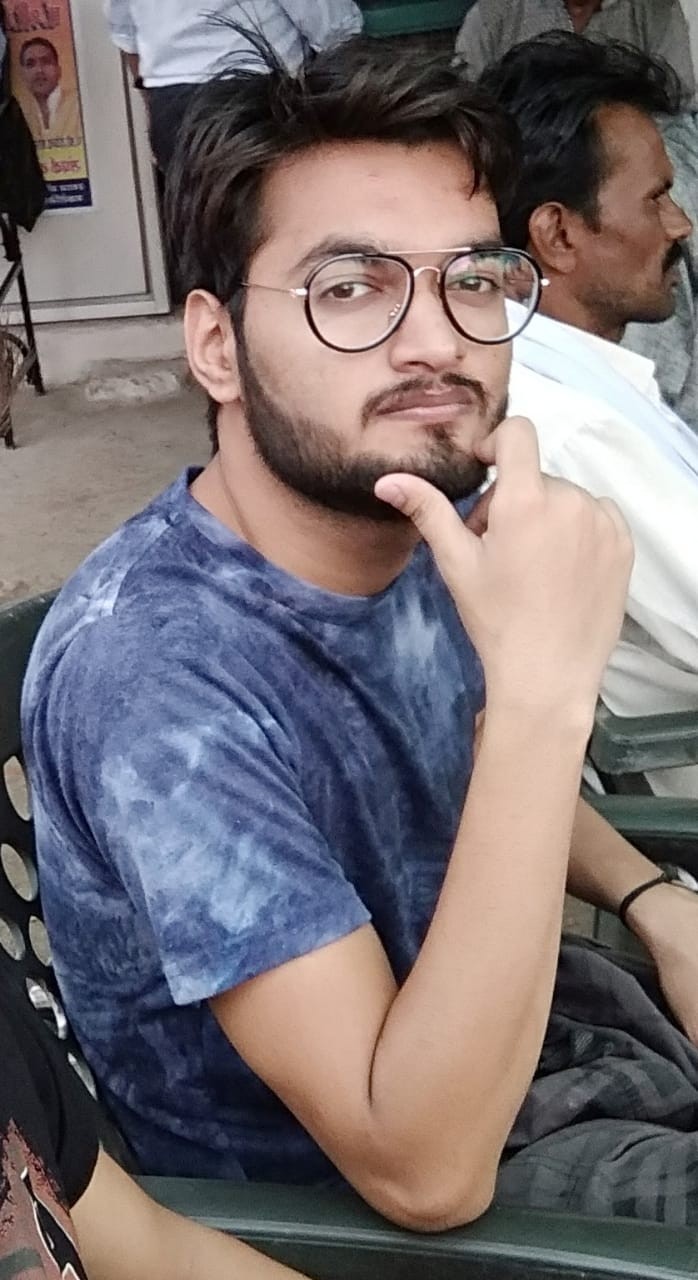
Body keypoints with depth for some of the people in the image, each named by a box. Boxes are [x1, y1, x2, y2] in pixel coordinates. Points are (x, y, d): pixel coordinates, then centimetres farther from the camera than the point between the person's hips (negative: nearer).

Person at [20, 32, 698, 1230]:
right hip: (345, 1198, -6)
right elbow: (425, 1169, -34)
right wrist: (544, 689, -41)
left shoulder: (414, 526, -11)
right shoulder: (152, 675, -33)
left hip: (484, 1022, 6)